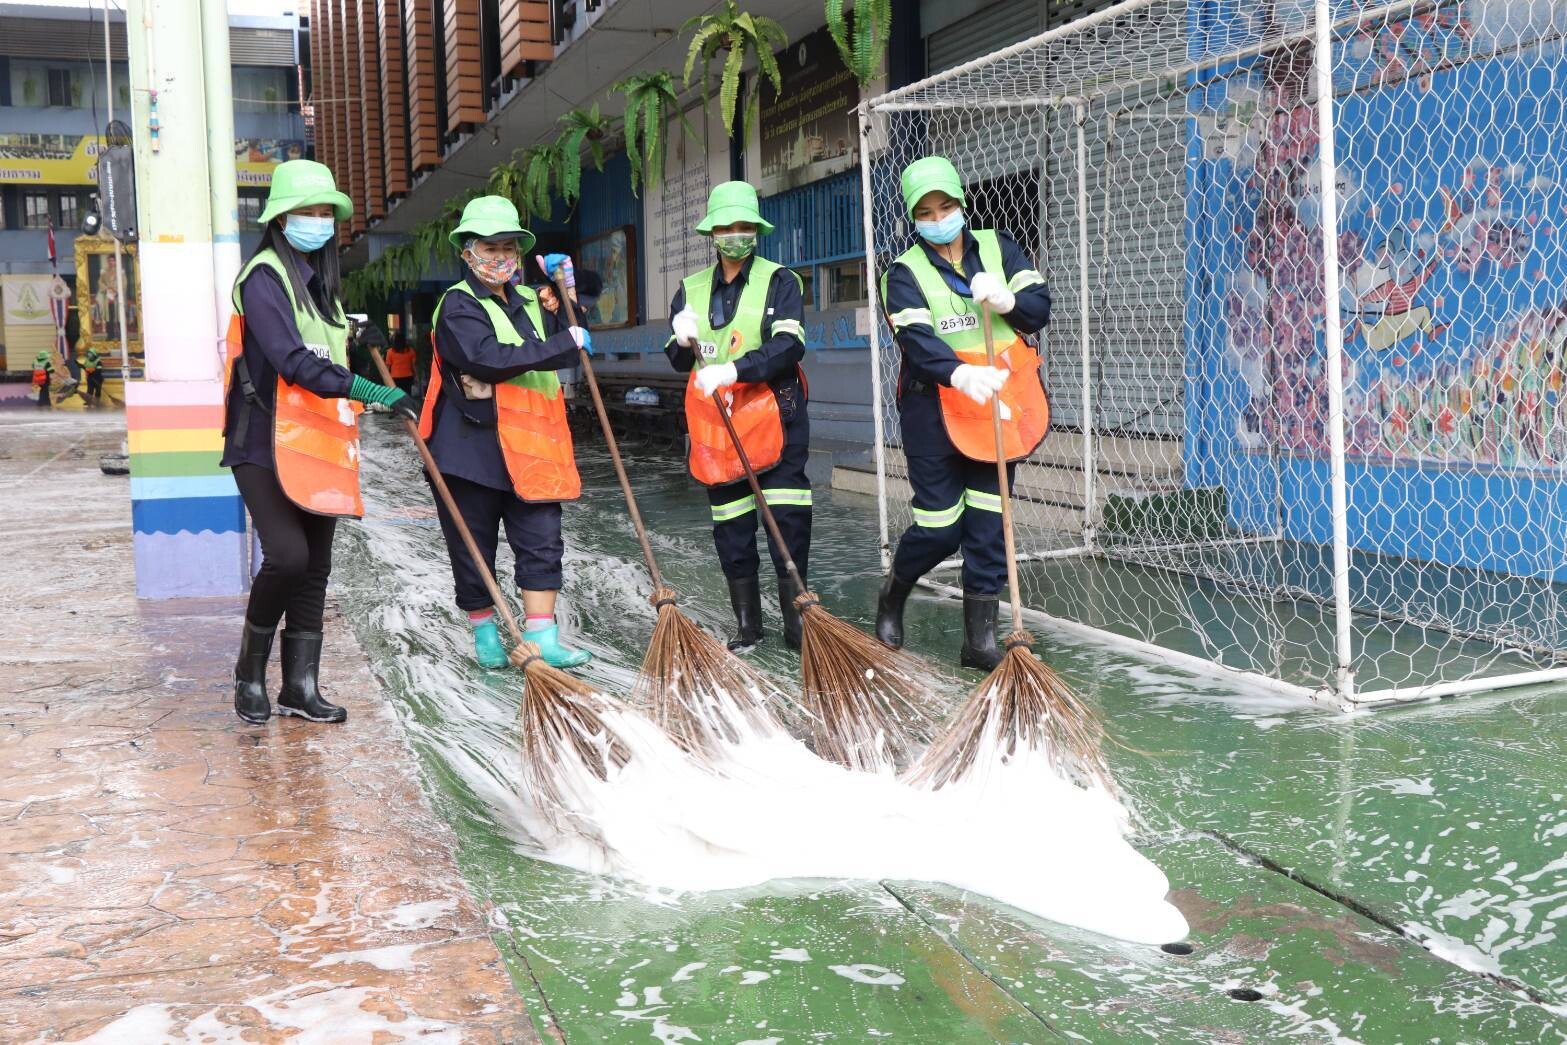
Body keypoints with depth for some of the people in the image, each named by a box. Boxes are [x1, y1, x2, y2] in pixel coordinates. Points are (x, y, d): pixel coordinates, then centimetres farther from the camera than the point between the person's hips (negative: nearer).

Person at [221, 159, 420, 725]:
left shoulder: (321, 282, 17)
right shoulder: (264, 278, -10)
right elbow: (292, 360, -23)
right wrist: (373, 391, -29)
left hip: (317, 445, 8)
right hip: (266, 444, -8)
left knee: (315, 567, 7)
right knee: (288, 554, -20)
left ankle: (300, 685, 14)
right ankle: (251, 671, 1)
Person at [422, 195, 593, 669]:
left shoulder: (529, 302, 15)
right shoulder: (458, 306, -8)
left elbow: (569, 333, 31)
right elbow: (489, 359, -24)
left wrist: (566, 287, 14)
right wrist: (567, 343, -20)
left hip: (528, 450, 6)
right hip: (472, 448, -5)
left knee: (542, 542, -2)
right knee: (474, 547, 6)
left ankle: (542, 639, 1)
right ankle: (486, 635, 22)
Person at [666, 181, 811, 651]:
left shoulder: (779, 281, -1)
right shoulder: (691, 290, 12)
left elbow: (789, 346, -16)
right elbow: (679, 362, 11)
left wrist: (735, 369, -29)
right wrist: (684, 340, -12)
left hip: (774, 415, -4)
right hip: (714, 426, 4)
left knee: (789, 521, -9)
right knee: (730, 527, 8)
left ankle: (797, 620, 1)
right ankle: (747, 624, 19)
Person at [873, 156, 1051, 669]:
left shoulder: (998, 247, 9)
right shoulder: (904, 272, -4)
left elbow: (1040, 307, 3)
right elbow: (917, 339, -21)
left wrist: (1007, 301, -20)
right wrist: (961, 374, -39)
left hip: (998, 403, 3)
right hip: (935, 409, -3)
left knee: (989, 520, 3)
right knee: (939, 526, -2)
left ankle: (980, 637, 10)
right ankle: (891, 598, 27)